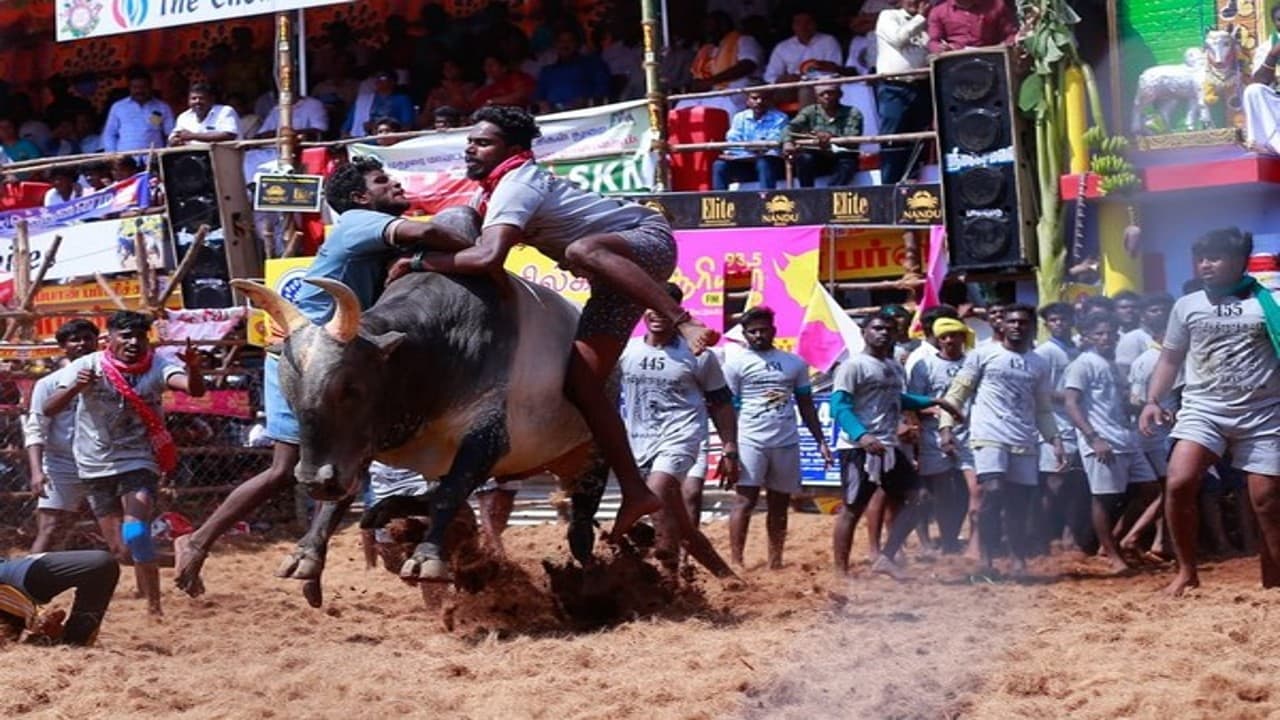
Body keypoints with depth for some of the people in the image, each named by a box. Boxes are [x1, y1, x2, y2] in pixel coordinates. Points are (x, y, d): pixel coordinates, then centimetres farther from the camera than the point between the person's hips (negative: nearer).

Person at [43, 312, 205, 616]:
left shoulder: (156, 367, -9)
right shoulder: (88, 366, -9)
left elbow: (195, 389, -26)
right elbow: (49, 409, -17)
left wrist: (193, 370, -50)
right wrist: (76, 387, -38)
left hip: (139, 462, -2)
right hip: (97, 468, 2)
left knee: (135, 532, -23)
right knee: (121, 551, 5)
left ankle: (153, 606, -18)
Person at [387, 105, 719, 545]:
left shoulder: (515, 184, -23)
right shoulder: (492, 189, 8)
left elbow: (488, 258, -38)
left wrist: (418, 262, -28)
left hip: (649, 241, -9)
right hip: (616, 277, 9)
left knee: (582, 250, -43)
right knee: (581, 382, -5)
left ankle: (685, 323, -46)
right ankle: (635, 494, -6)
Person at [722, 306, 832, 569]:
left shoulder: (794, 363, 13)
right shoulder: (736, 363, 2)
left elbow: (806, 405, 18)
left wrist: (820, 441, 11)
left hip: (786, 443, 4)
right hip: (750, 441, -4)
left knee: (779, 505, 7)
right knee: (745, 501, -10)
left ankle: (775, 562, 13)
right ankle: (736, 562, -11)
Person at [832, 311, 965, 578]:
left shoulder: (895, 367, 17)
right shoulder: (853, 366, -9)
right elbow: (839, 406, -18)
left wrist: (934, 402, 28)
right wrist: (861, 435, -33)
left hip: (890, 448, 8)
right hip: (859, 448, -8)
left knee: (913, 500, 5)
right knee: (852, 509, -3)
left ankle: (885, 558, 7)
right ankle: (841, 572, 3)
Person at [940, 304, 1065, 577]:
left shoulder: (1040, 365, 17)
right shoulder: (983, 354, 5)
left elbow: (1043, 409, 21)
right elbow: (957, 393, 3)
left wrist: (1055, 439, 8)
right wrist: (946, 426, -9)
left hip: (1024, 442, 4)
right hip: (989, 438, -4)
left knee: (1019, 503, 3)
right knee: (993, 492, -20)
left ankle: (1019, 563, 11)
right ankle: (986, 560, -14)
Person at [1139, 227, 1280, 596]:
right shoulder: (1187, 306, 9)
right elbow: (1170, 358, 17)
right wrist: (1153, 400, 3)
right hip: (1203, 409, 2)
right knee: (1179, 483, -19)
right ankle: (1187, 570, -6)